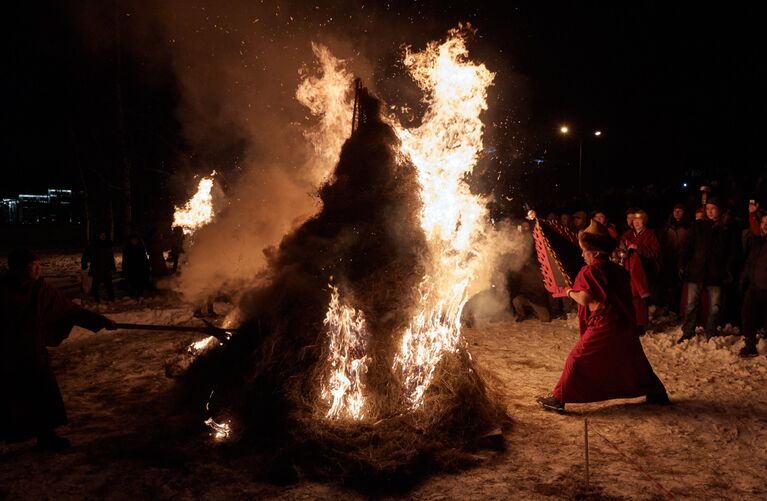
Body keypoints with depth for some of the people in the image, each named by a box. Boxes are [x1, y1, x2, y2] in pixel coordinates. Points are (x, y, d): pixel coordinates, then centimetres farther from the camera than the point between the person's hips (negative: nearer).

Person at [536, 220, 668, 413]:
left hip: (602, 328, -7)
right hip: (625, 325, 7)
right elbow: (627, 296, 15)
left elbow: (584, 299, -19)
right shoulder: (620, 271, 11)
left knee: (577, 359, -2)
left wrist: (570, 292, -1)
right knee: (634, 361, 22)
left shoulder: (588, 272, -11)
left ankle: (558, 398, -3)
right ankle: (657, 392, 31)